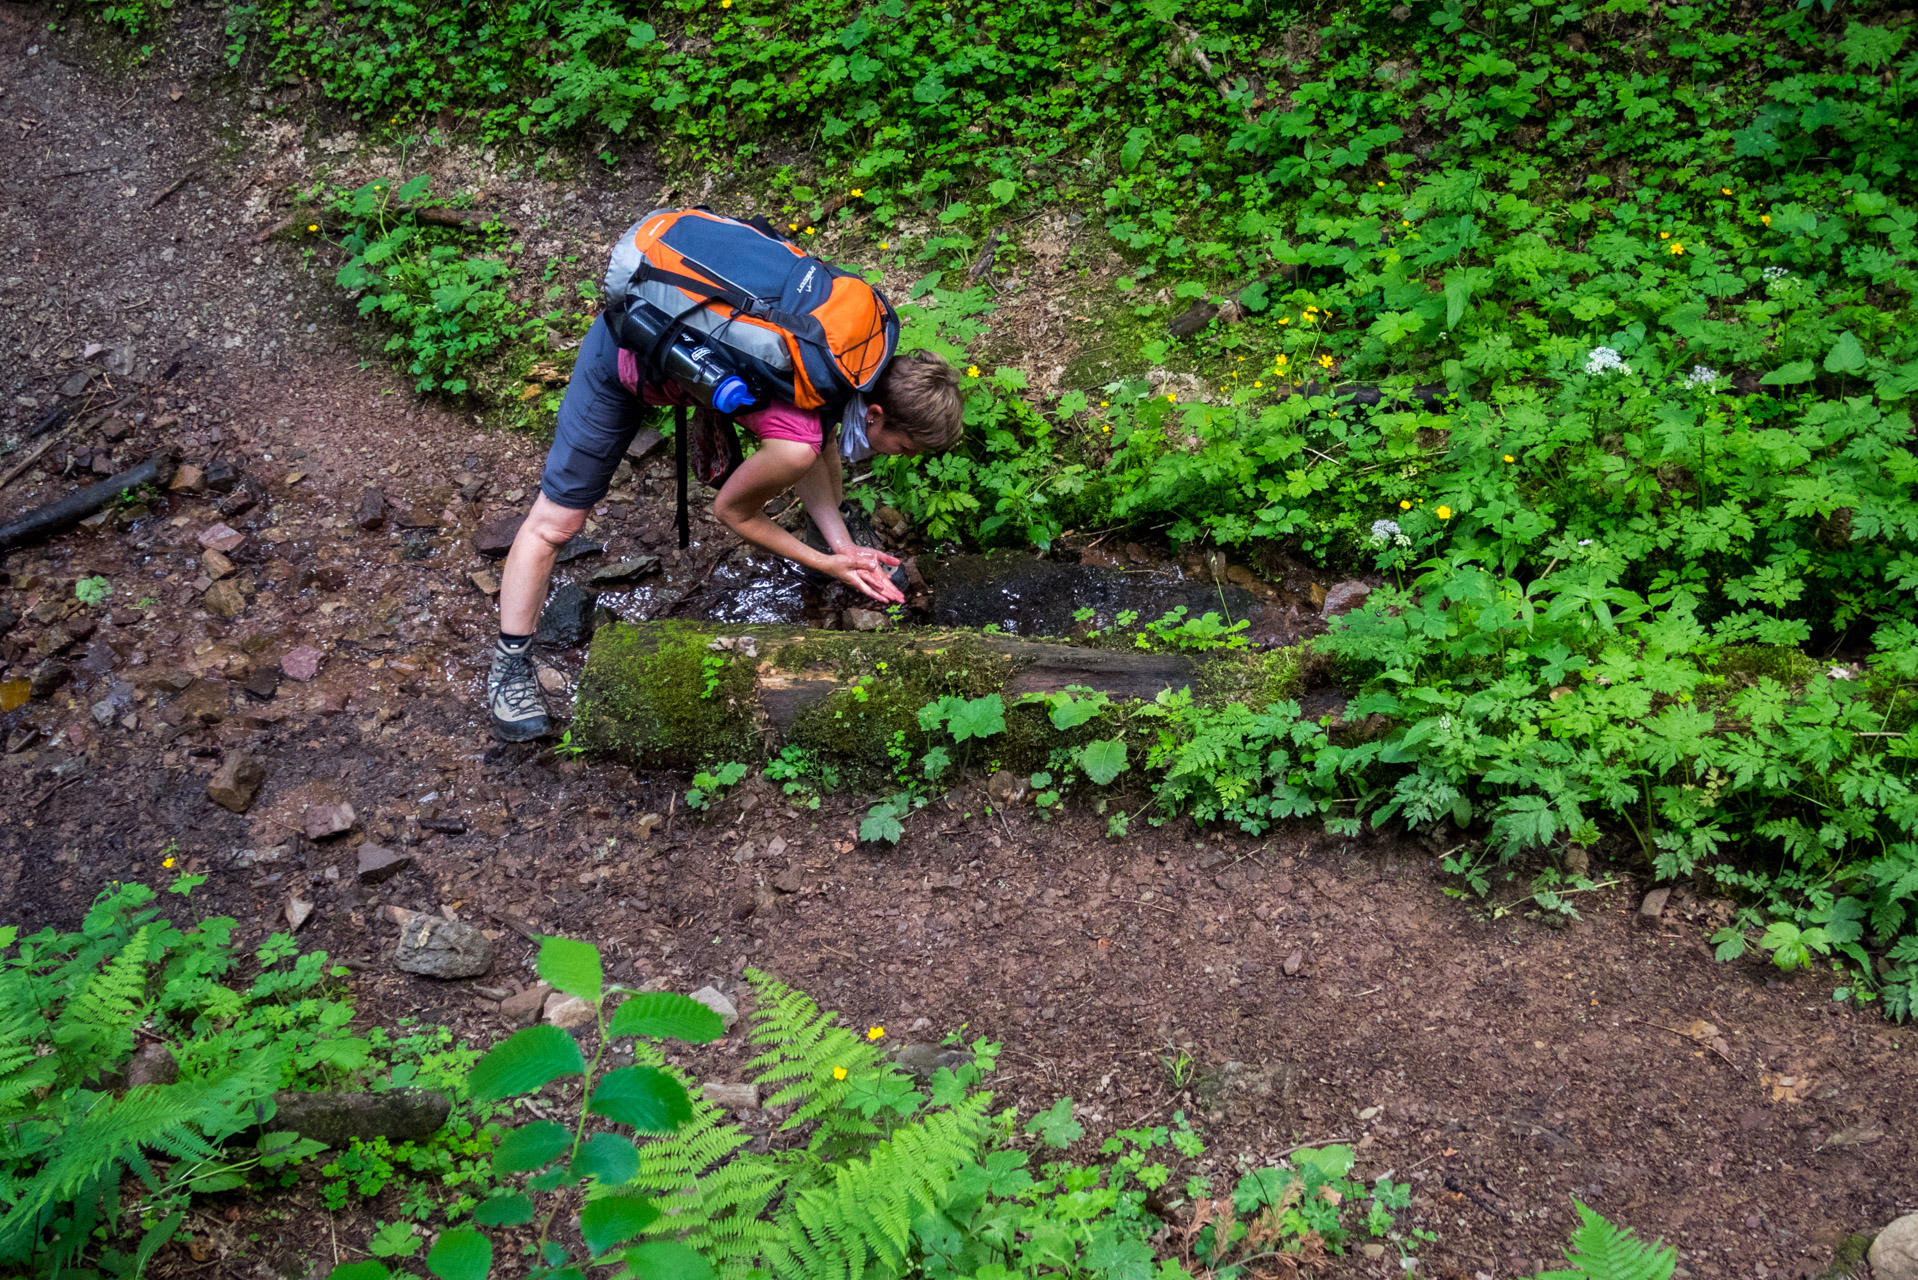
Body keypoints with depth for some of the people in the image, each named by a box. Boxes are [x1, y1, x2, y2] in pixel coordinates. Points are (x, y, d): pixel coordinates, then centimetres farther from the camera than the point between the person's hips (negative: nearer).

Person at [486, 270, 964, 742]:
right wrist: (826, 564, -8)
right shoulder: (794, 447, -36)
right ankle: (510, 664, 14)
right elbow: (732, 510, -15)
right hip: (628, 357, -7)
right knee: (556, 520, -2)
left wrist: (841, 542, -6)